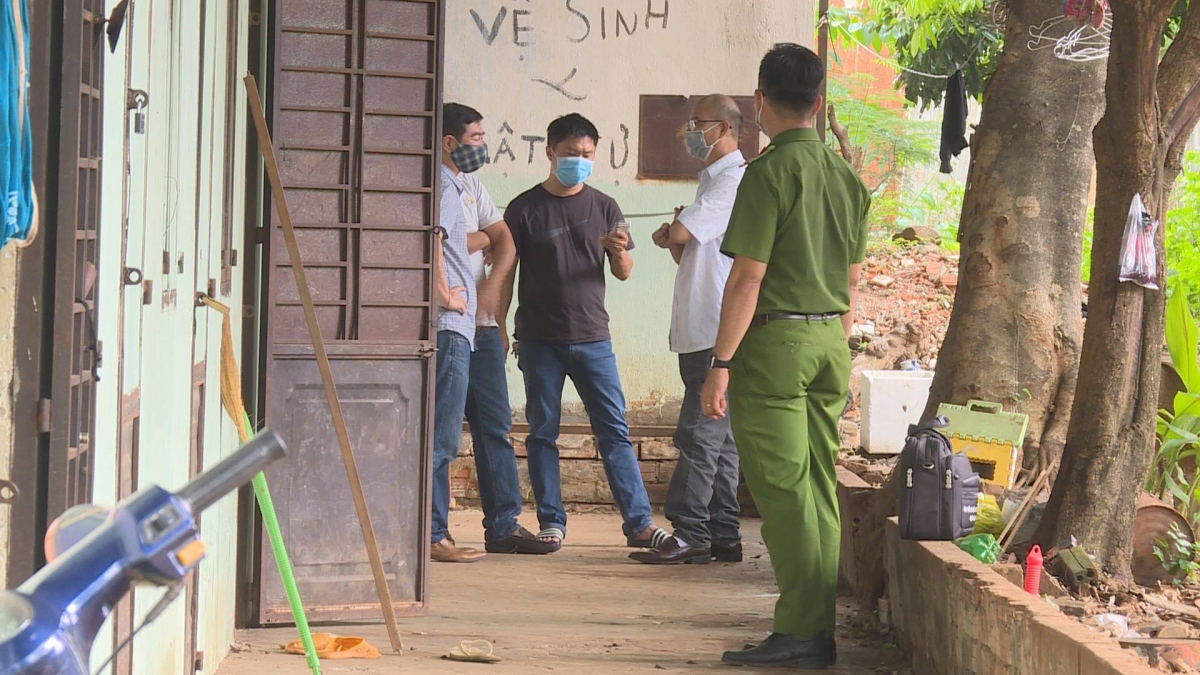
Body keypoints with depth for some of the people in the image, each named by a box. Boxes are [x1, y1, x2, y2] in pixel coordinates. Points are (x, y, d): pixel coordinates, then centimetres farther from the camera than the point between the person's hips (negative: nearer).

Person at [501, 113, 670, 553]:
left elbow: (624, 273, 9)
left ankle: (639, 523, 0)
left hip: (592, 338, 1)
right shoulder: (525, 209, 2)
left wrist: (619, 253, -13)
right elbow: (506, 273, 4)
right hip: (539, 339, -1)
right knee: (543, 431, 3)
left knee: (615, 429, -1)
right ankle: (551, 522, 10)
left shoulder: (603, 207, 9)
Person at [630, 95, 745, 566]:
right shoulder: (713, 181, 22)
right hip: (703, 332, 10)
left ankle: (691, 534, -8)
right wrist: (675, 240, -1)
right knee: (717, 436, 10)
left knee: (700, 434, -9)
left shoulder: (734, 180, -10)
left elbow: (678, 235, -16)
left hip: (719, 332, -10)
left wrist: (670, 234, 7)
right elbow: (687, 254, 21)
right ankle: (722, 536, 13)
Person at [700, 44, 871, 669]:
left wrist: (720, 365, -13)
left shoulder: (770, 172, -11)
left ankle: (802, 631, -5)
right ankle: (825, 630, 10)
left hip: (776, 341, -7)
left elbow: (748, 277, -15)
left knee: (782, 489, -4)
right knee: (820, 491, 9)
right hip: (830, 343, 7)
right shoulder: (847, 178, 12)